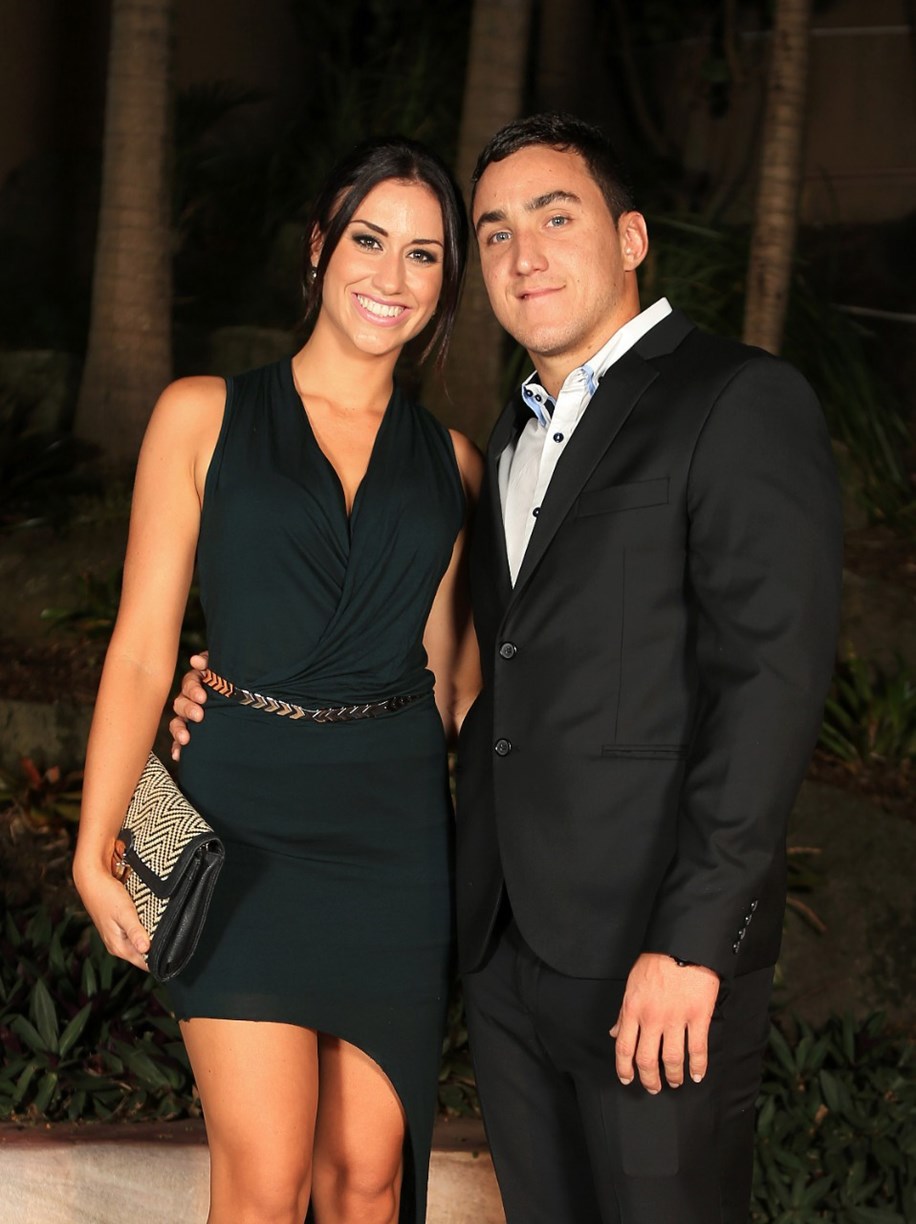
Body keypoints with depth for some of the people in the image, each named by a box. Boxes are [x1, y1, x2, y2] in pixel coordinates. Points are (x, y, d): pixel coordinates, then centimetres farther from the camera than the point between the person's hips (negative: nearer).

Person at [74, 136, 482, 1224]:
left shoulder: (449, 463, 10)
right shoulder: (203, 416, 1)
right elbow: (142, 648, -1)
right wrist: (97, 848, -7)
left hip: (394, 828, 3)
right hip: (243, 820, -3)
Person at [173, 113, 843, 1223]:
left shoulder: (742, 404, -8)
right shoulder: (514, 438, 18)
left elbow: (772, 676, -16)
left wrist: (691, 940, -20)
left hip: (658, 958, -7)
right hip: (505, 946, 7)